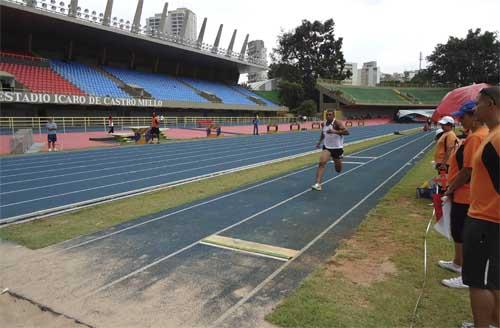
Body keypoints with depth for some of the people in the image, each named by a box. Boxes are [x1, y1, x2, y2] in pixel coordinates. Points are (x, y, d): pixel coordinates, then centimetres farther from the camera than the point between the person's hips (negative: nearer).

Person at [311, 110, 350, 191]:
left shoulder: (337, 123, -16)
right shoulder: (324, 124, 2)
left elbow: (346, 132, -29)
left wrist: (334, 131, -37)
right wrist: (319, 142, 10)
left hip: (337, 148, -3)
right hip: (326, 147, 3)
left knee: (338, 170, 13)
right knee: (321, 162, -22)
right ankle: (318, 184, -25)